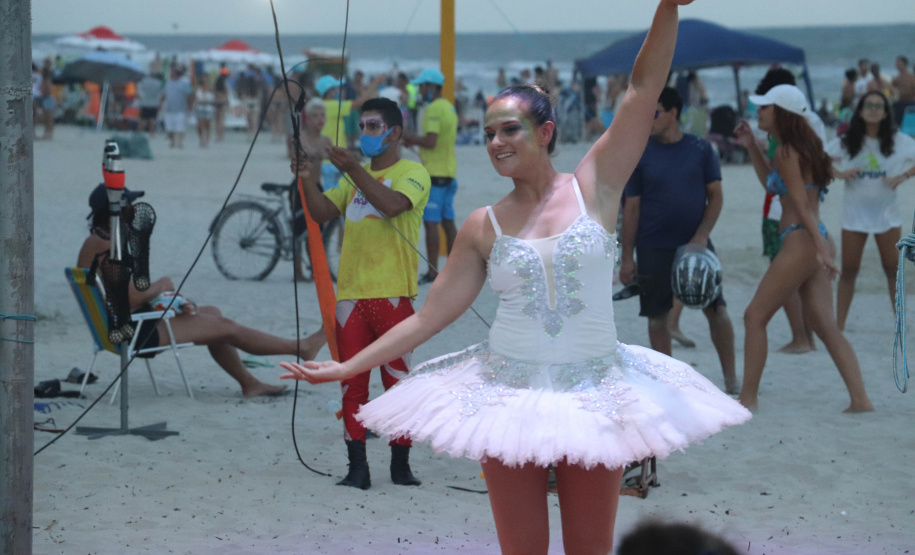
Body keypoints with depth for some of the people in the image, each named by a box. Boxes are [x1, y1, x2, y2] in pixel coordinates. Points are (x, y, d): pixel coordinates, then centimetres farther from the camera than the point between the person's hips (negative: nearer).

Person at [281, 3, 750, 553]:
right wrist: (348, 367, 2)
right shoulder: (482, 227, 3)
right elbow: (430, 316, 6)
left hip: (594, 393, -1)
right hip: (509, 394, 1)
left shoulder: (594, 186, 0)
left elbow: (645, 88, -9)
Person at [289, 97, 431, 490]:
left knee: (398, 381, -1)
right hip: (351, 293, 6)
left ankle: (400, 463, 8)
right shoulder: (355, 177, 20)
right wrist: (307, 179, -6)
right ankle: (357, 467, 4)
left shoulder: (412, 173, 0)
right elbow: (322, 213, 10)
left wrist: (352, 169, -23)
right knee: (352, 383, 2)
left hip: (392, 294, -5)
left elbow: (391, 204, -19)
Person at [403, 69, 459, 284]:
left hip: (434, 173, -10)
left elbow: (430, 142, -23)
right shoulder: (449, 107, 16)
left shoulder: (434, 109, -15)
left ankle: (432, 272, -8)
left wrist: (411, 137, -8)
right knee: (448, 222, 12)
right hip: (449, 171, 10)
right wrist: (415, 141, 15)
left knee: (431, 222, -8)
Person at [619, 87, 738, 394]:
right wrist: (626, 257, -2)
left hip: (695, 243, 0)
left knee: (717, 310, -4)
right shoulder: (639, 155, 0)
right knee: (658, 316, 3)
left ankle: (731, 381, 6)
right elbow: (631, 208, 1)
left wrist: (701, 236, -12)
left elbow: (716, 196, 2)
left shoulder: (701, 149, 1)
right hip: (654, 249, 0)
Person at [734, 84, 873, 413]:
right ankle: (860, 398, -3)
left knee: (755, 317, 0)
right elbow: (774, 186, 28)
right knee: (825, 325, 5)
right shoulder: (802, 147, 16)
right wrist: (752, 148, 22)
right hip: (813, 243, 9)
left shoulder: (786, 151, -11)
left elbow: (801, 203, -17)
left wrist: (820, 246, -22)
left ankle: (747, 398, 3)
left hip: (800, 242, -9)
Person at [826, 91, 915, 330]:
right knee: (849, 270, 3)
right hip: (854, 213, 0)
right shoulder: (847, 142, -3)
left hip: (887, 212, 0)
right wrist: (837, 173, -15)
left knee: (893, 269, 6)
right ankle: (838, 325, 7)